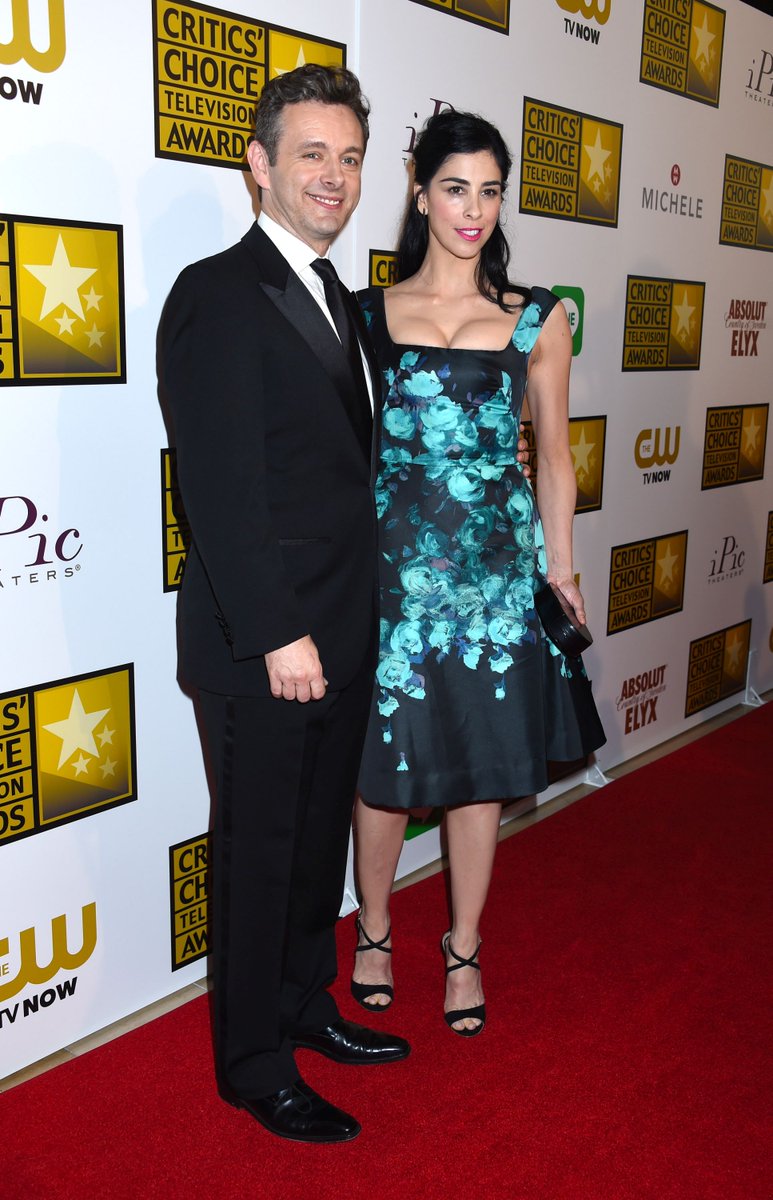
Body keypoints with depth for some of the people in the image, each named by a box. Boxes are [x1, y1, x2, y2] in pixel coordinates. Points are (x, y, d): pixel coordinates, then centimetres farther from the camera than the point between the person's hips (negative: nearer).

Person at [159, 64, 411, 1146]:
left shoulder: (340, 299, 14)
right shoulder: (217, 294, -12)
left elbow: (347, 465, 12)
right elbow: (221, 484, -19)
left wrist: (356, 617, 8)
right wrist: (279, 634, -21)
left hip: (343, 636, 8)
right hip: (261, 644, -8)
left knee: (321, 834, 20)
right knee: (259, 850, 7)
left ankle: (307, 1005, 40)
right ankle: (253, 1065, 25)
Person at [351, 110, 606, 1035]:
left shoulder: (537, 318, 5)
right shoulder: (368, 313, 4)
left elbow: (554, 453, 9)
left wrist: (560, 568, 7)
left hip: (497, 565, 1)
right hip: (392, 564, 0)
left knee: (481, 766, 9)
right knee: (385, 760, 8)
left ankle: (464, 948, 30)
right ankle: (374, 931, 33)